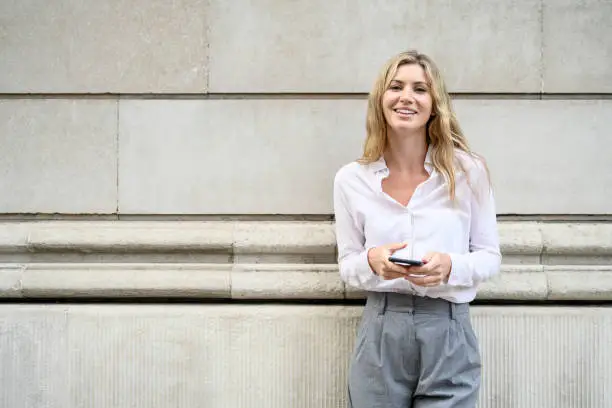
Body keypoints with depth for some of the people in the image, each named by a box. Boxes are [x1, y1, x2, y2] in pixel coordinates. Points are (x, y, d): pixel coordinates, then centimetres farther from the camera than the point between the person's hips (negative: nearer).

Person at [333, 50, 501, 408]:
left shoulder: (469, 171, -4)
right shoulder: (351, 180, 1)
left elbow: (490, 257, 3)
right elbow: (348, 266, 7)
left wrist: (450, 266, -17)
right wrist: (372, 262, -15)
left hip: (449, 333, -1)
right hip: (380, 332, 1)